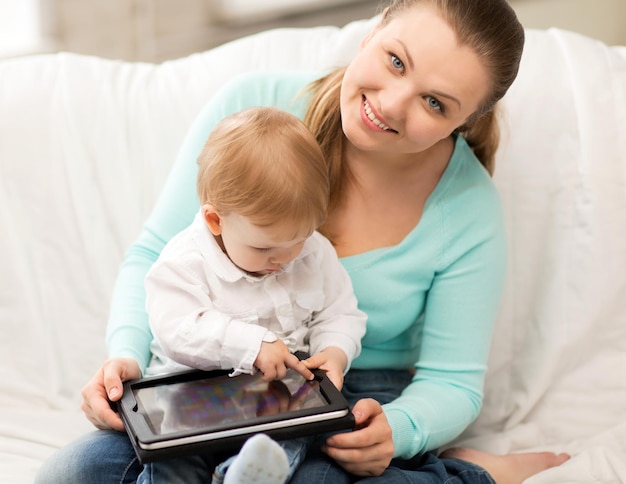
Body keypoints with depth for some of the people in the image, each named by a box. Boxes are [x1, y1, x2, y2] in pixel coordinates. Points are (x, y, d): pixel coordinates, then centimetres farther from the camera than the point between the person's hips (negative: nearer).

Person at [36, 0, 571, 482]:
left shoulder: (471, 210, -14)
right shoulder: (252, 106, -15)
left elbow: (452, 382, -6)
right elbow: (155, 255, -4)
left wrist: (396, 429, -29)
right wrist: (127, 354, -22)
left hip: (354, 401, -4)